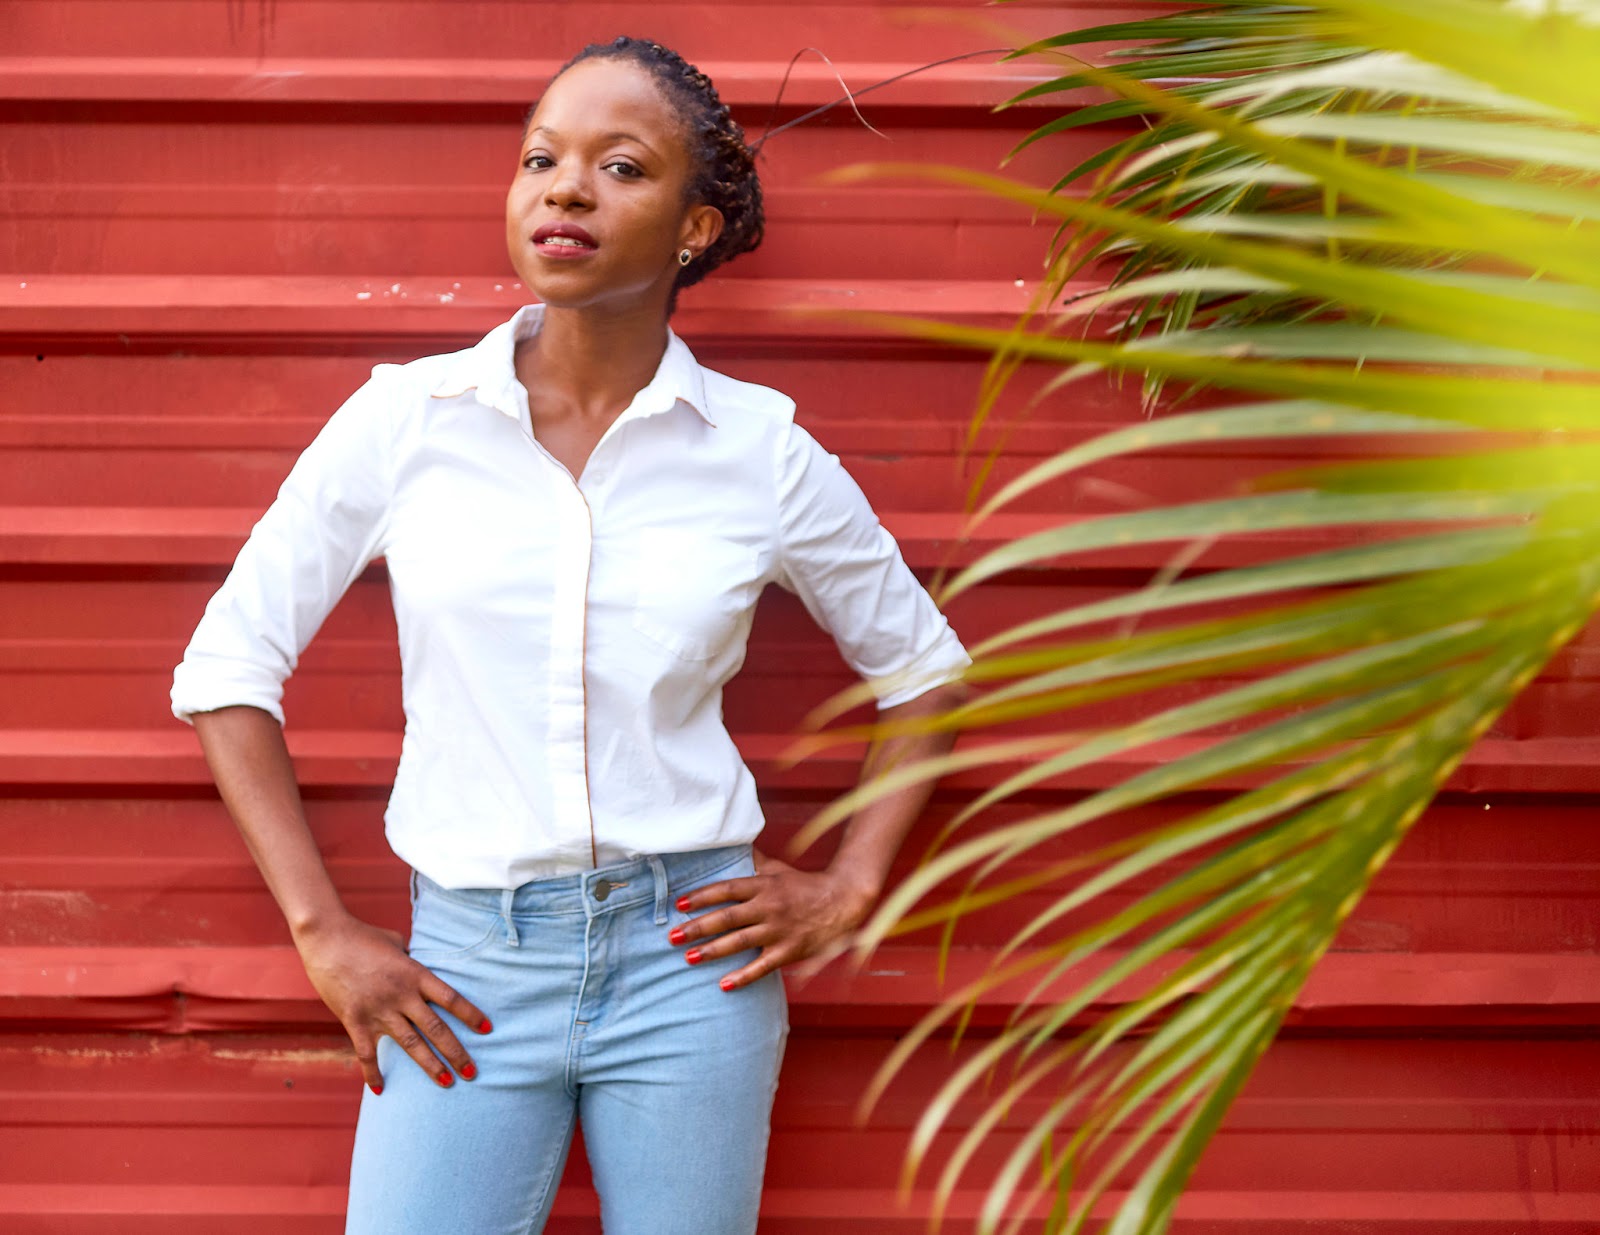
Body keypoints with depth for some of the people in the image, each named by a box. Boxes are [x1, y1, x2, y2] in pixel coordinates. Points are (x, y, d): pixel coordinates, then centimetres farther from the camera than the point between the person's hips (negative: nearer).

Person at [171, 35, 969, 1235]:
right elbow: (227, 667, 3)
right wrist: (324, 933, -1)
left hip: (689, 957, 1)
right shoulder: (405, 418, -2)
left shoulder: (762, 450, -1)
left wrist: (849, 890, 4)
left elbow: (922, 666, 13)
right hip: (468, 968, 0)